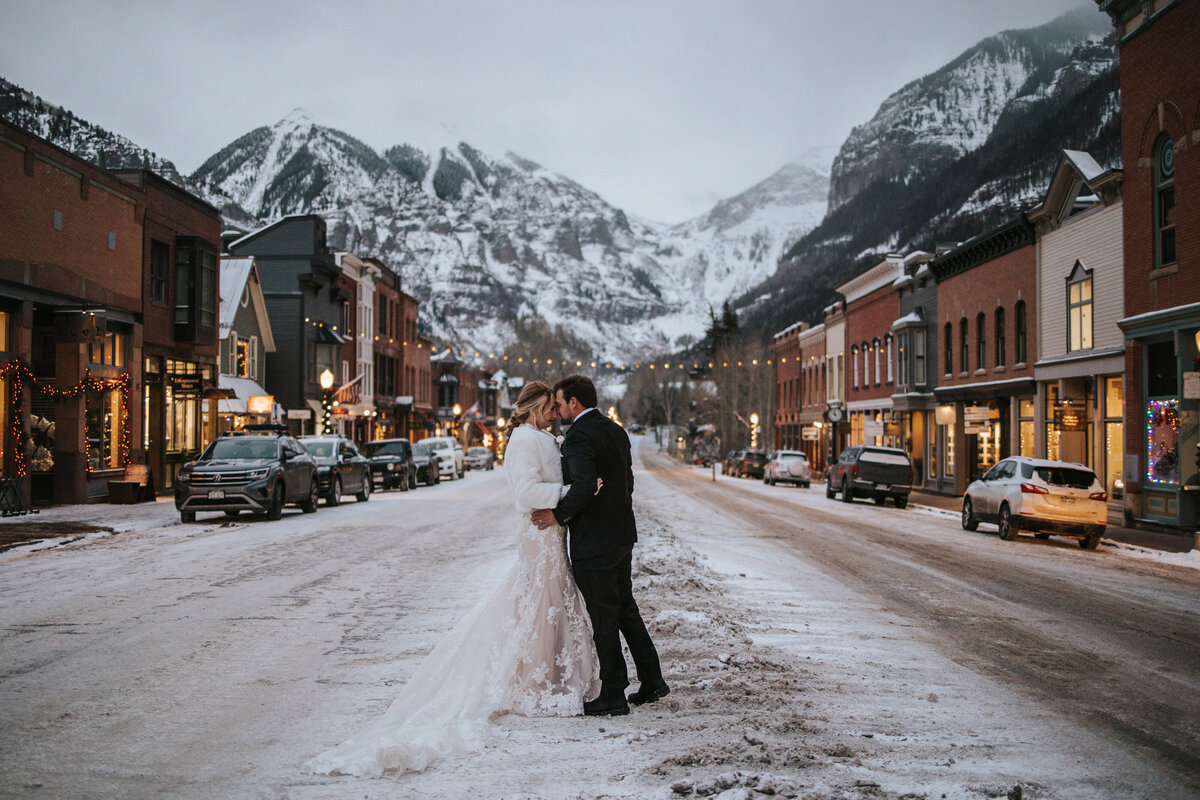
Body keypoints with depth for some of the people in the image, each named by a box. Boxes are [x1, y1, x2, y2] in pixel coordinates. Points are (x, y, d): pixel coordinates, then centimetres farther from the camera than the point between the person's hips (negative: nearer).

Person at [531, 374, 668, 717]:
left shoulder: (578, 436, -17)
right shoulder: (616, 431, 11)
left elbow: (584, 485, -30)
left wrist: (558, 515, -19)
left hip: (593, 541, -9)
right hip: (622, 534, 9)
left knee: (604, 618, 0)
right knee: (626, 608, 19)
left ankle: (613, 696, 8)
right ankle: (652, 680, 24)